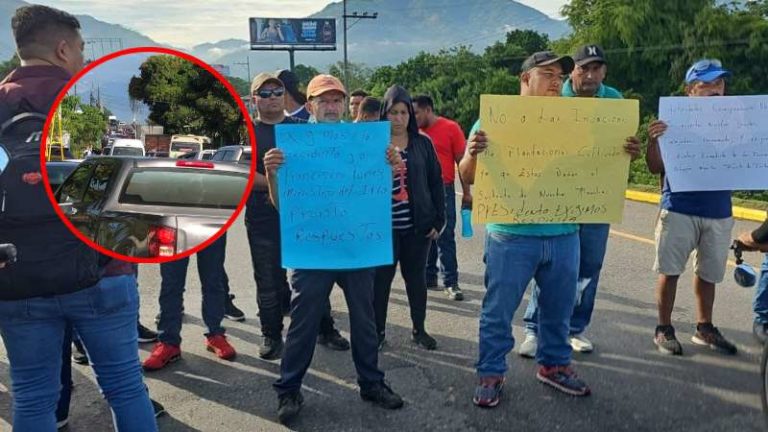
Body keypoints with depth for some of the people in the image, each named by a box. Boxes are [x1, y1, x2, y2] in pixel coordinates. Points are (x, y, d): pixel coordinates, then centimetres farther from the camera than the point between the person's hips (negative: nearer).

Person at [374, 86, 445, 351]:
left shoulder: (422, 143, 4)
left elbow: (435, 182, 4)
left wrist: (438, 219, 1)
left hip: (418, 224, 2)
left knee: (416, 276, 12)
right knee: (381, 277, 6)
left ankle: (419, 330, 26)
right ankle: (378, 331, 21)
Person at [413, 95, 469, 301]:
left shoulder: (450, 128, -3)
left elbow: (462, 162, -2)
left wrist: (466, 192, -4)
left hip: (443, 189, -4)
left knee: (445, 237, -2)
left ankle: (451, 283, 3)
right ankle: (429, 278, 21)